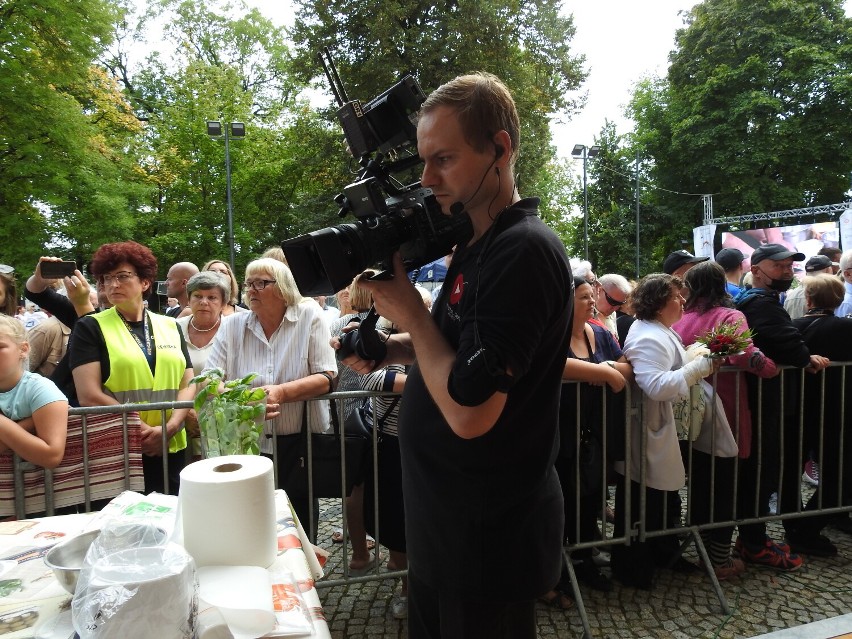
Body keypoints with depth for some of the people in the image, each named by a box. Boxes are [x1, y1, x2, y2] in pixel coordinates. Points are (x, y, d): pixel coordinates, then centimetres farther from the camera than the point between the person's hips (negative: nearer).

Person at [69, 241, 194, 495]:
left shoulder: (170, 327, 10)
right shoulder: (90, 328, 0)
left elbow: (188, 384, 5)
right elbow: (88, 396, -10)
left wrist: (169, 428, -12)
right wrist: (143, 432, -14)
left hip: (170, 450, 3)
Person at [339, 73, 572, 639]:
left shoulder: (523, 251, -24)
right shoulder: (478, 247, 6)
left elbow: (469, 411, -28)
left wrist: (411, 314, -16)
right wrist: (391, 349, 0)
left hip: (489, 537, -9)